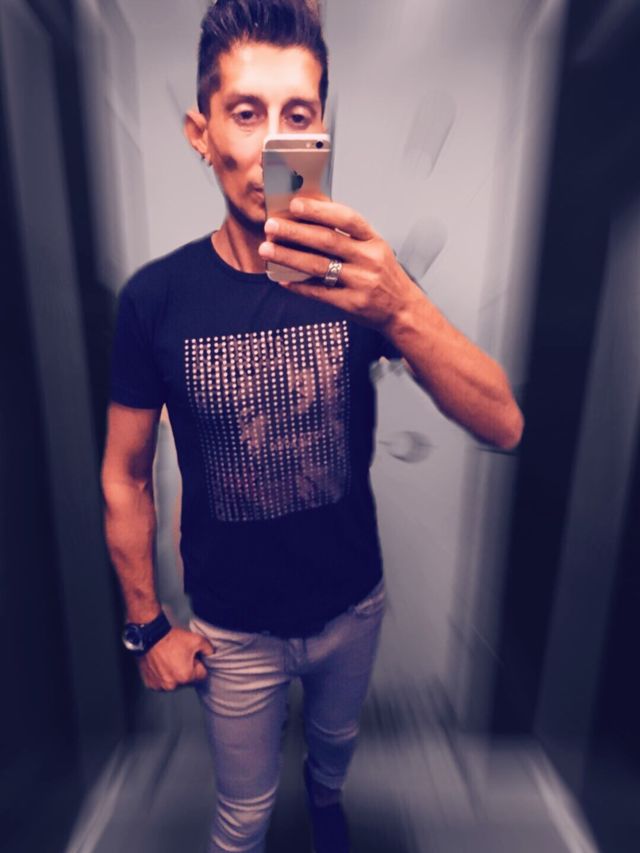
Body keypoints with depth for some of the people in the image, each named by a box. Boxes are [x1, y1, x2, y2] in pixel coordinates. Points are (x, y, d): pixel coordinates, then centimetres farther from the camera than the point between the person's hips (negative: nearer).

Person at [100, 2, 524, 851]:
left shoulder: (361, 275, -16)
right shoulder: (157, 296, -18)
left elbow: (504, 426, -24)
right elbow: (124, 478, -9)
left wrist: (401, 309, -42)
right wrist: (147, 625, -2)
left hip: (355, 601, 3)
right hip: (233, 626, -1)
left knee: (338, 737, 37)